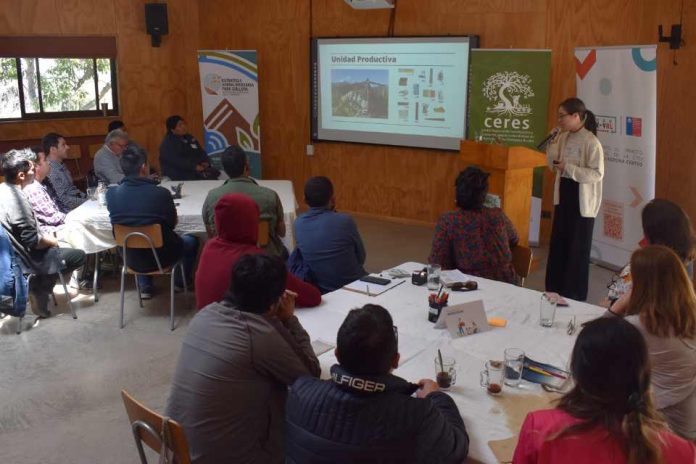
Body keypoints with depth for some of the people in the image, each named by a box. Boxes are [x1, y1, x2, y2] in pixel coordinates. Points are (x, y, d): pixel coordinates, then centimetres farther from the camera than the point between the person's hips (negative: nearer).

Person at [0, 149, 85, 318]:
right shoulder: (17, 199, -29)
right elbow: (33, 241, -26)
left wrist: (45, 237, 6)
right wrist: (51, 241, -7)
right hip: (24, 257, -9)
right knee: (79, 255, 0)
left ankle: (38, 286, 16)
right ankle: (39, 289, 7)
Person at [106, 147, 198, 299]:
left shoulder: (111, 193, -14)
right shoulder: (161, 193, -24)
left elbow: (122, 221, 4)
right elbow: (172, 224, -7)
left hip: (131, 259, 4)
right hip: (161, 257, -3)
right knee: (191, 240, 28)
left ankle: (145, 287, 37)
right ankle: (182, 282, 42)